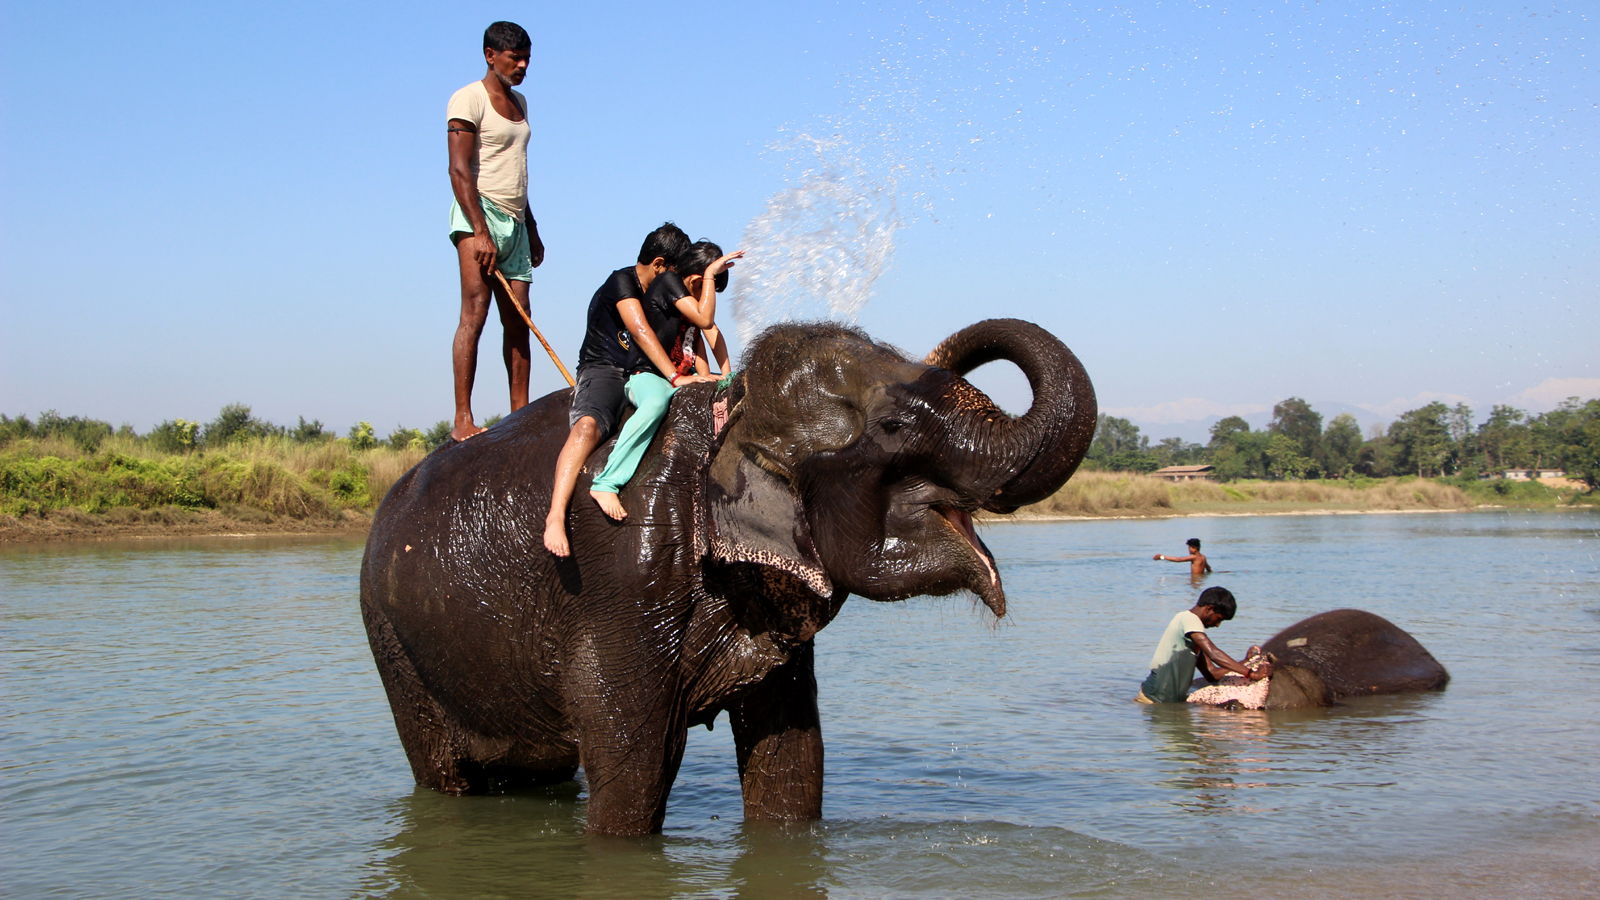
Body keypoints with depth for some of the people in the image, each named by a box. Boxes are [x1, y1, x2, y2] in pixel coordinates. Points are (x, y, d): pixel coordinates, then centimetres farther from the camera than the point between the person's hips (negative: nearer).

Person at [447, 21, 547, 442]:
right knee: (475, 312, -15)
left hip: (514, 222, 8)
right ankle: (462, 419, -18)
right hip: (479, 215, -8)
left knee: (518, 320, 3)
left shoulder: (519, 102, 21)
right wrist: (480, 232, -22)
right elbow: (459, 170, -13)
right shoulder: (468, 99, -4)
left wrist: (531, 228, 25)